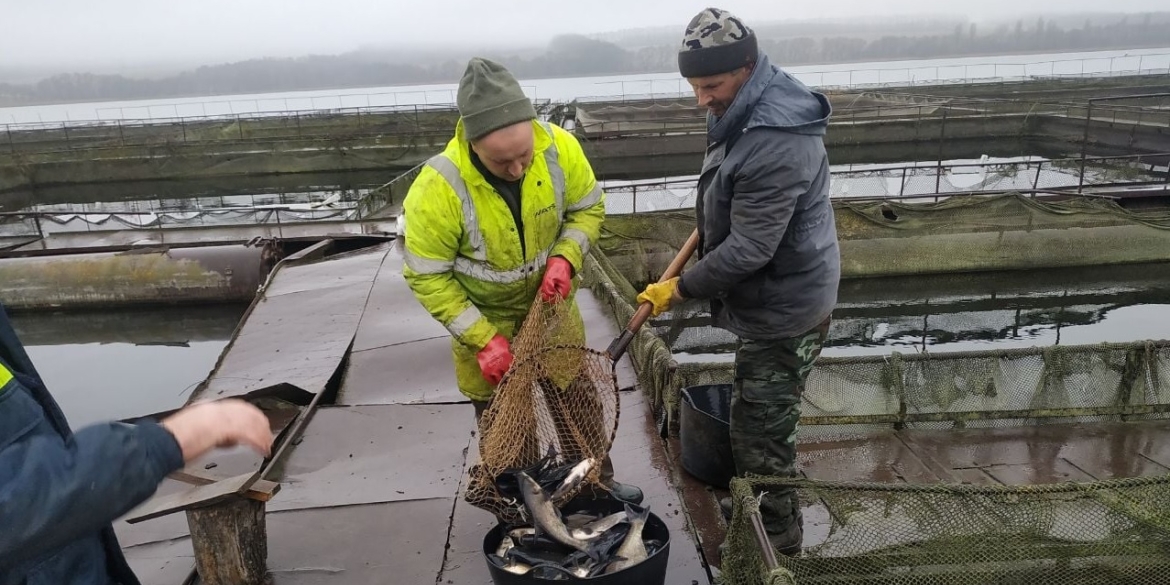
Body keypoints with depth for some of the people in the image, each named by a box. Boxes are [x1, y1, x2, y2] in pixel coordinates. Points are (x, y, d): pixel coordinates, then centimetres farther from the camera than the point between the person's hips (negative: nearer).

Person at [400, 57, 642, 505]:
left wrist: (565, 257, -24)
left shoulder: (559, 147, -25)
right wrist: (482, 338, -25)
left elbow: (588, 209, -6)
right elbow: (427, 277, -22)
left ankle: (598, 481, 45)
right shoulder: (437, 190, -34)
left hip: (551, 300, 3)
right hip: (483, 315, -3)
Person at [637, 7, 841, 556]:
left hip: (782, 310, -10)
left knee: (760, 434, 2)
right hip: (774, 299, 10)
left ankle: (777, 543, 21)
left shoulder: (775, 144, -30)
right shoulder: (748, 110, 3)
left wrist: (680, 289, -19)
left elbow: (748, 250, -28)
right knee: (754, 419, 24)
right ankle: (755, 506, 44)